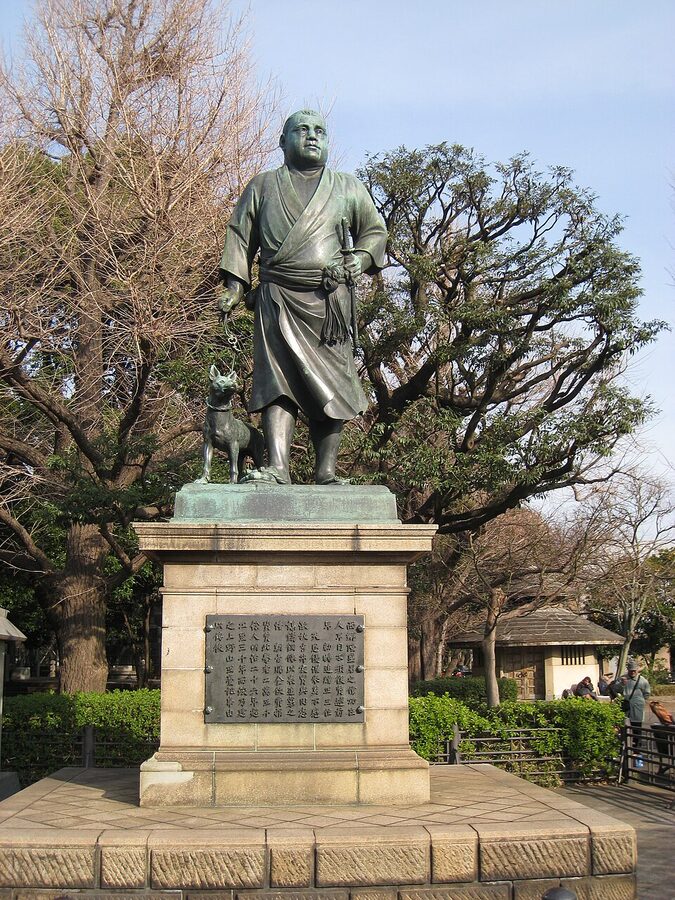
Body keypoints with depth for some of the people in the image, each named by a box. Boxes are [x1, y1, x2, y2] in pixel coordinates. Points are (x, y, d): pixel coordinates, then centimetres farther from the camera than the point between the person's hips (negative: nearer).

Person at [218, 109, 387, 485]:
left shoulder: (349, 189, 21)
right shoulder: (262, 187, 19)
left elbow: (375, 231, 24)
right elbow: (240, 236, 17)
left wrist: (361, 258, 2)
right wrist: (234, 286, 5)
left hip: (330, 301, 1)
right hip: (278, 299, -1)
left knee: (330, 385, -4)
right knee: (277, 380, -14)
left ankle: (327, 472, -2)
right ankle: (277, 467, -22)